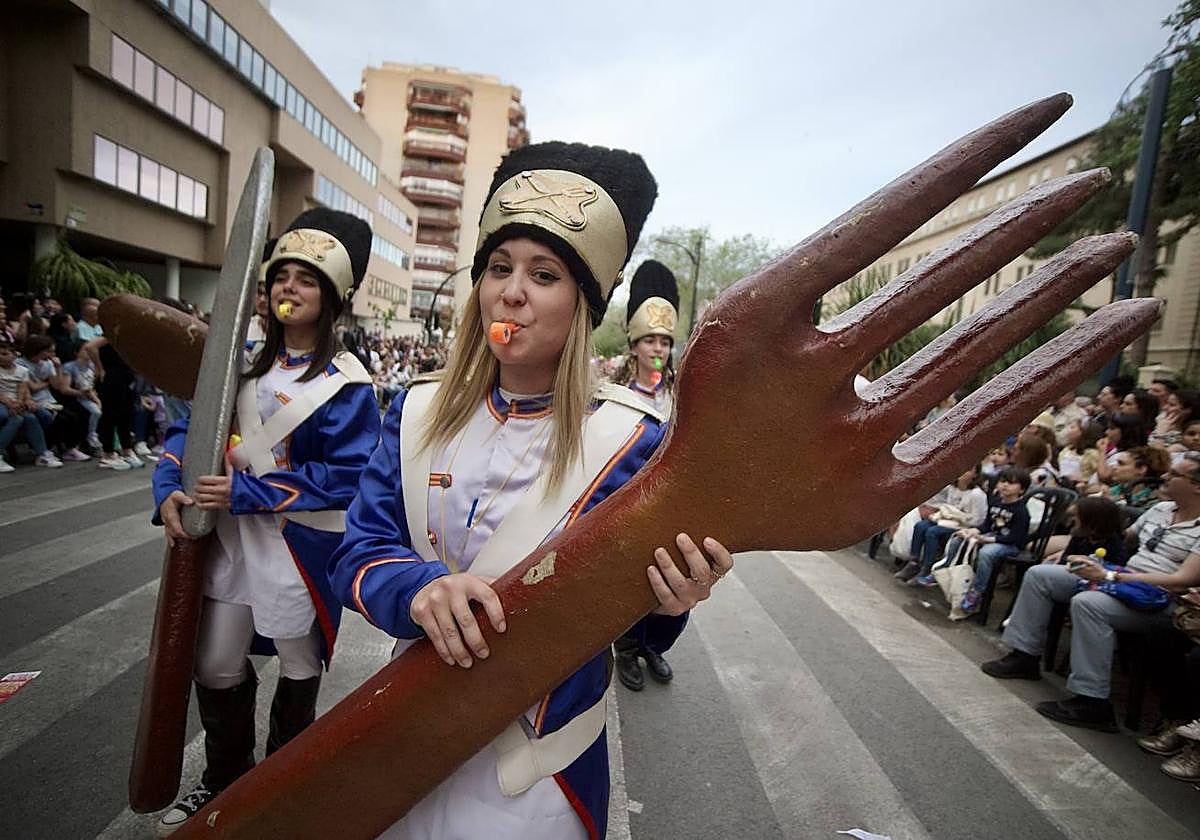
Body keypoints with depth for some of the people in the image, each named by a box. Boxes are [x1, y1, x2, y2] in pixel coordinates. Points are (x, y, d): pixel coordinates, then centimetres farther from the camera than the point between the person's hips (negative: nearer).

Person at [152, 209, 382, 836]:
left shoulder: (347, 384, -14)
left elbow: (344, 476, -19)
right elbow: (190, 428, 8)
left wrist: (245, 492, -21)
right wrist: (171, 490, -10)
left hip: (301, 544, -5)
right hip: (231, 537, 6)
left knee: (298, 668, 15)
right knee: (216, 668, 16)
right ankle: (223, 779, 43)